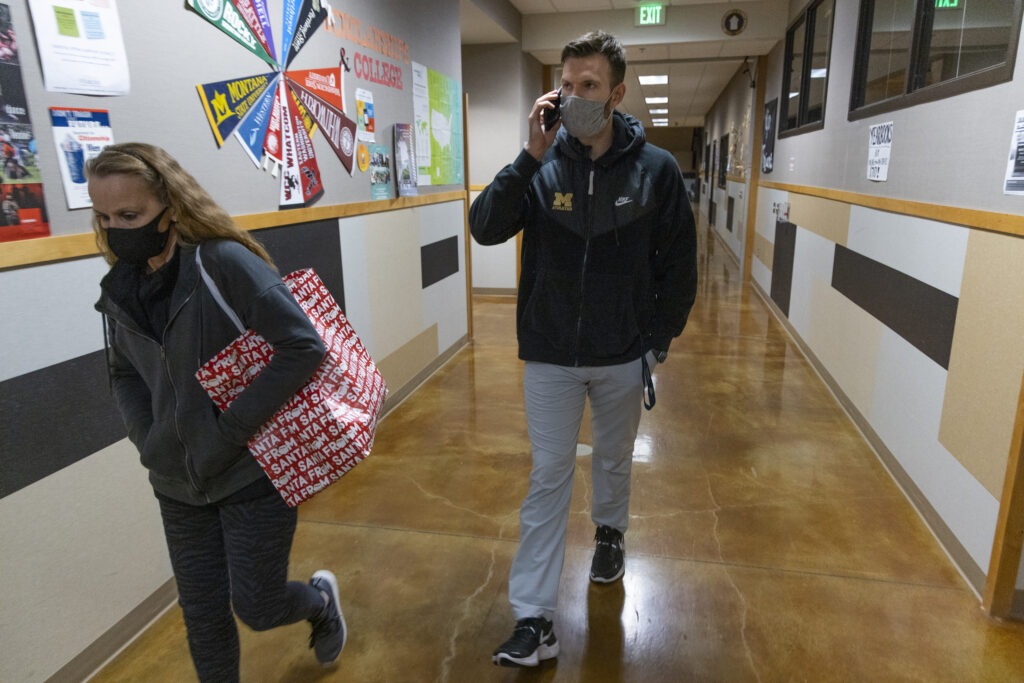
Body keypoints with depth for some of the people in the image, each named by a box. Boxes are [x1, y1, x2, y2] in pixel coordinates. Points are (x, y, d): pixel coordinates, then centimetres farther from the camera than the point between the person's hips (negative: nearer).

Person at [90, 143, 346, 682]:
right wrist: (148, 441, 0)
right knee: (201, 615, 16)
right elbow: (123, 374, 15)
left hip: (253, 473, -5)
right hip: (179, 484, 6)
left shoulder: (225, 262, -19)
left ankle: (320, 599, 41)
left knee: (257, 608, 8)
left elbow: (304, 347, -24)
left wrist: (231, 429, -21)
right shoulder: (123, 286, 1)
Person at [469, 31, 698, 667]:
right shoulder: (542, 166, -6)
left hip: (623, 357, 1)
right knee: (548, 478, 5)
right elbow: (485, 229, -16)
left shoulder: (656, 169, -7)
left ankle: (610, 531, 53)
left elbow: (680, 264, 0)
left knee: (615, 461, 21)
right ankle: (535, 619, 15)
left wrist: (660, 339, 0)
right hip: (550, 357, 0)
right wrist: (530, 157, -24)